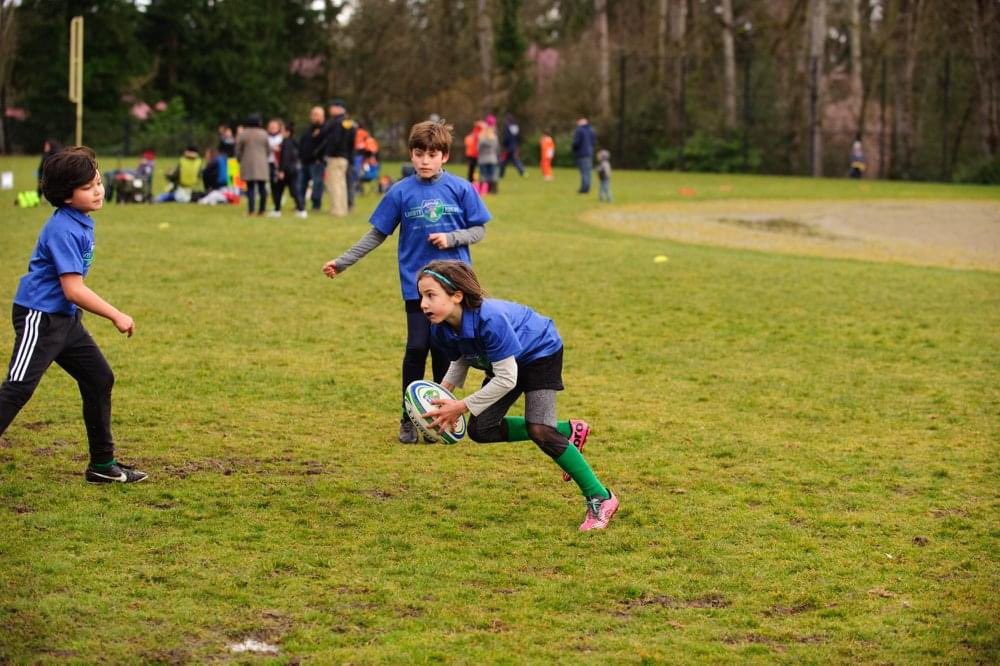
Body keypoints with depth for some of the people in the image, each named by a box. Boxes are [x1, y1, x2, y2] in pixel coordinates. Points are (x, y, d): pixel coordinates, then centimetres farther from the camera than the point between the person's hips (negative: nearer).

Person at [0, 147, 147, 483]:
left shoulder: (82, 222, 7)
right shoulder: (63, 230, -22)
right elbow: (73, 289, -25)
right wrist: (116, 316, -18)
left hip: (65, 317, 10)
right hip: (39, 318, -10)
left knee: (99, 380, 14)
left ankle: (103, 465, 24)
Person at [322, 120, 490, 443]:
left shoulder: (461, 189, -2)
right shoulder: (401, 192, -1)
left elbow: (478, 229, 4)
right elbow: (377, 234, 4)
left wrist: (451, 238, -14)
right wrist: (343, 261, 0)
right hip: (417, 284, 0)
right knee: (417, 348, -6)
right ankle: (408, 419, 6)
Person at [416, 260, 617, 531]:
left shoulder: (490, 319, -41)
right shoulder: (441, 330, -18)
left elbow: (506, 379, -34)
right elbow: (460, 360, 5)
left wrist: (462, 407, -31)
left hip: (540, 353, -8)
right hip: (508, 362, 8)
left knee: (538, 430, -22)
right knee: (480, 430, 2)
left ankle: (600, 498, -11)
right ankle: (568, 432, 17)